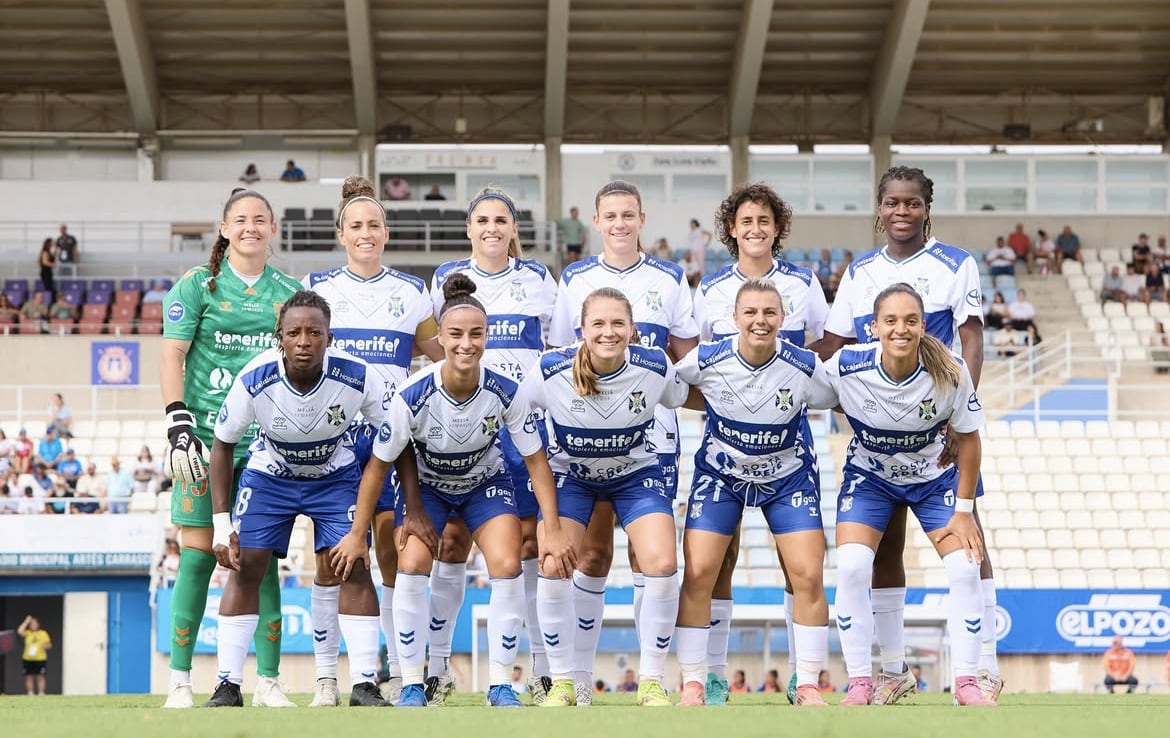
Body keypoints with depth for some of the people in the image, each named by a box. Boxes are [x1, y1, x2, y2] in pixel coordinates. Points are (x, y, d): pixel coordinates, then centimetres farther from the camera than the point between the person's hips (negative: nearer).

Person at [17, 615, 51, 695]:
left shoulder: (43, 633, 6)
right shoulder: (27, 633, 7)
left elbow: (49, 645, 9)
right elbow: (19, 631, -13)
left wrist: (47, 646, -15)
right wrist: (26, 622, -8)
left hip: (40, 659, -1)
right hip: (28, 659, 1)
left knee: (40, 677, -2)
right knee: (29, 677, 2)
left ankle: (41, 693, 0)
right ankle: (30, 694, 7)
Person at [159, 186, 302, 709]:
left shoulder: (288, 292, 12)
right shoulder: (197, 285, 2)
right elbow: (172, 355, -2)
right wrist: (177, 423, -12)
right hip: (205, 438, -2)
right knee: (198, 554, -4)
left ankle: (268, 682, 5)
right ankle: (180, 681, 2)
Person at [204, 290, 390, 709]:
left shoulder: (357, 377, -30)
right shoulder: (253, 380, -29)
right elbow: (223, 445, -12)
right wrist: (221, 524, -15)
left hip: (336, 475, 0)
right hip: (268, 474, 0)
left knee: (355, 566, -13)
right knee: (245, 568, -8)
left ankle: (364, 685, -8)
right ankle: (228, 685, -1)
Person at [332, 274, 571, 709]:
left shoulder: (506, 392, -28)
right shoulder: (412, 396, -31)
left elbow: (536, 460, -15)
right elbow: (379, 464, -18)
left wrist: (553, 532, -16)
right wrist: (357, 534, -11)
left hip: (486, 482, 1)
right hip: (425, 484, -1)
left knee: (508, 566, -18)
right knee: (412, 567, -19)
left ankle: (500, 685, -5)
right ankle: (412, 685, -5)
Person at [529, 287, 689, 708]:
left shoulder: (655, 368, -22)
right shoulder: (549, 372, -25)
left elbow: (681, 399, 3)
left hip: (636, 473, 0)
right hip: (570, 474, 0)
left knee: (662, 566, -17)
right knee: (552, 568, -17)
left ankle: (651, 682, -2)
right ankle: (563, 682, 1)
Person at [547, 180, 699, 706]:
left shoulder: (669, 279, 7)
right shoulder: (574, 280, 7)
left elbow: (689, 358, 7)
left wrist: (642, 349, -11)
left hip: (652, 431, 0)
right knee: (591, 552, 2)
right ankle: (580, 673, 9)